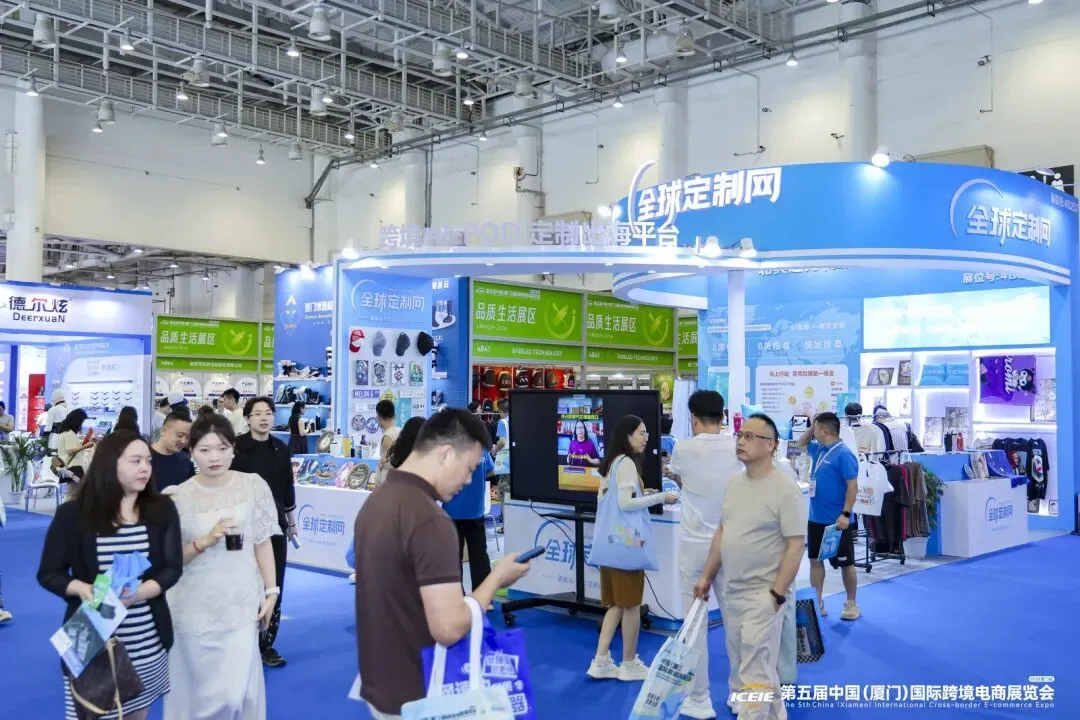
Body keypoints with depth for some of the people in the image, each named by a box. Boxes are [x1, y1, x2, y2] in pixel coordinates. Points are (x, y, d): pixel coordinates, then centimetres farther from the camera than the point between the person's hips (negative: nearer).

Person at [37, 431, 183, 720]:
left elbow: (172, 568, -3)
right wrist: (82, 588, -21)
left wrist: (139, 592, -22)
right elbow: (48, 573, -1)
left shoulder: (162, 510, -2)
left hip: (148, 641, 3)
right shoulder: (72, 514, -7)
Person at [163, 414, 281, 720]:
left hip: (241, 604, 0)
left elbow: (263, 543, 3)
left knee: (234, 691, -3)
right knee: (197, 686, 11)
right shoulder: (179, 497, -6)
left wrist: (270, 591, 1)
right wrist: (206, 540, -18)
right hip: (194, 609, 0)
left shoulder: (254, 486, -3)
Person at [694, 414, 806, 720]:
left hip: (763, 594, -8)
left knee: (755, 671, -6)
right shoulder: (735, 483, 8)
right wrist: (707, 576, 13)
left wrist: (777, 594, -18)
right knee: (741, 665, 17)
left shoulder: (784, 489, -15)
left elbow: (795, 546, -16)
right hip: (731, 591, 8)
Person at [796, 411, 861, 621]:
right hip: (816, 518, 8)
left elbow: (852, 486, -19)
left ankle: (851, 604, 20)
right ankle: (817, 603, 19)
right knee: (815, 560, 11)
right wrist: (812, 426, 11)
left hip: (837, 521, -8)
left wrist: (846, 514, -24)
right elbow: (802, 443, 28)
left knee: (845, 563, 7)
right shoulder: (819, 449, 8)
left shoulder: (843, 454, -17)